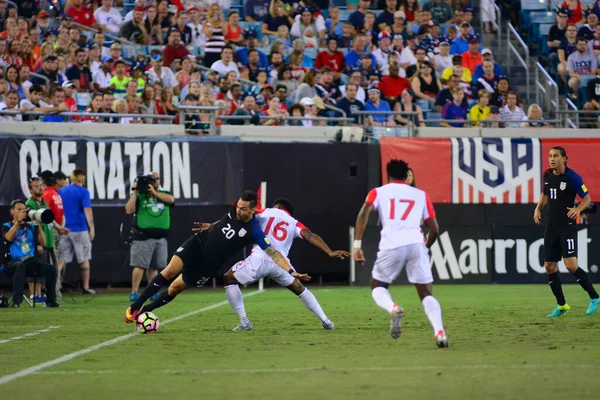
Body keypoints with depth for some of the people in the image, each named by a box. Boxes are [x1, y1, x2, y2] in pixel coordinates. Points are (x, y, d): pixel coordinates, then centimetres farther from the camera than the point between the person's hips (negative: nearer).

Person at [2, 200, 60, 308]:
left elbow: (43, 242, 4)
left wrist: (38, 225, -6)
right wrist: (18, 221, -14)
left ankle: (50, 301, -11)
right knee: (21, 266, -39)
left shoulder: (31, 227, 16)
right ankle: (16, 301, -41)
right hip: (13, 262, -4)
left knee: (51, 269, -20)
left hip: (30, 261, 4)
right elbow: (9, 238, -16)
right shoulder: (7, 226, 7)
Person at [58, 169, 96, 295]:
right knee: (84, 259, 9)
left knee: (61, 260, 4)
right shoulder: (83, 192, -6)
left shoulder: (61, 191, 8)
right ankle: (85, 287, 13)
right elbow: (87, 210, -14)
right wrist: (92, 228, -13)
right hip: (79, 229, -4)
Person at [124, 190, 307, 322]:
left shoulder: (254, 231, -20)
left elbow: (273, 252, -22)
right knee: (170, 271, -18)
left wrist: (291, 272, -31)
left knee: (175, 288, -1)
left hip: (207, 264, -2)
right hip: (198, 242, 2)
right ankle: (134, 307, -11)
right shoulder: (235, 209, -5)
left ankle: (143, 312, 18)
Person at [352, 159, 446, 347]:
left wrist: (357, 244, -5)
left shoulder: (378, 192, 16)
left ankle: (393, 309, -16)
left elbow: (364, 213, -3)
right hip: (416, 244, 1)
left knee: (378, 287, 18)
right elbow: (434, 229, 18)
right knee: (426, 294, 8)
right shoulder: (421, 195, 21)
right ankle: (439, 332, -17)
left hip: (392, 246, -1)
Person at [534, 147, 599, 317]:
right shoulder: (547, 175, 7)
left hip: (567, 226, -7)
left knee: (571, 265, -16)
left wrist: (578, 209, -24)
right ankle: (561, 305, 18)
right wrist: (538, 208, 9)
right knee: (549, 266, 6)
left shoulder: (572, 177, -11)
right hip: (551, 226, 7)